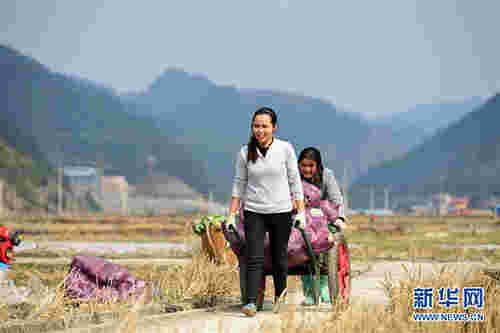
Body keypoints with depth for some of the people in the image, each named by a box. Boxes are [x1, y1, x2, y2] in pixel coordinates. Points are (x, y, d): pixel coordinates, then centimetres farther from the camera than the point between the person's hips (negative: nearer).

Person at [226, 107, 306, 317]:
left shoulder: (285, 149, -3)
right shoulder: (245, 153, 1)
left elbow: (295, 181, 2)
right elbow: (239, 184, 7)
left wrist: (301, 211, -2)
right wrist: (231, 215, 4)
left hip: (281, 211, 0)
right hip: (253, 212, 0)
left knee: (279, 258, 10)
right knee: (254, 258, -11)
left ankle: (280, 294, 32)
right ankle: (251, 302, -15)